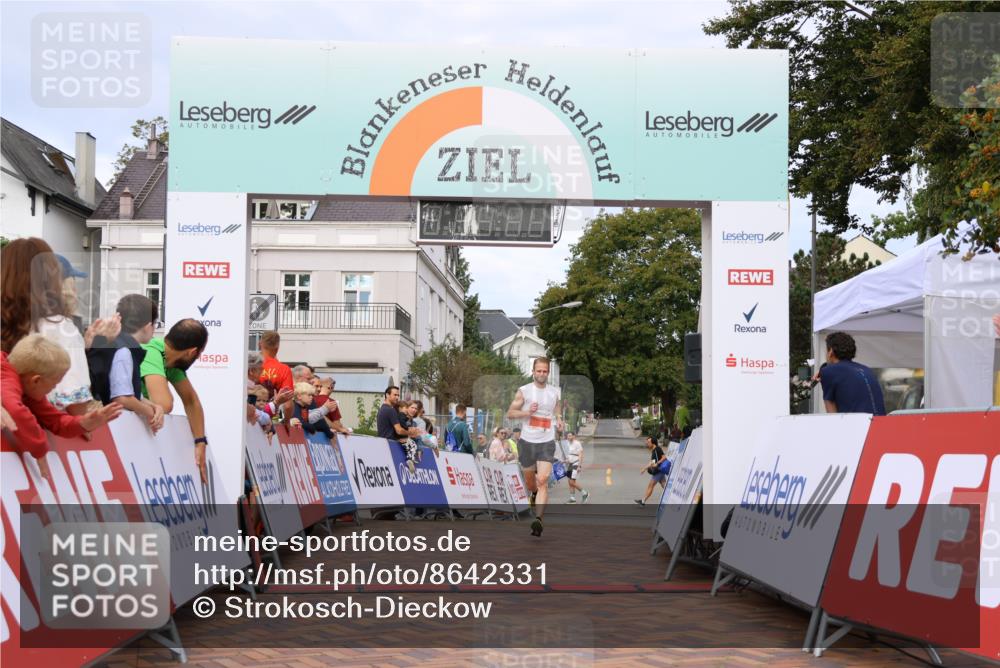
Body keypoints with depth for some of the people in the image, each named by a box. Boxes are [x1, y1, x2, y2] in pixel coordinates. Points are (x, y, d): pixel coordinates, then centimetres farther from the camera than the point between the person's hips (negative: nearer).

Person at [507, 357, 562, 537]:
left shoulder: (555, 392, 6)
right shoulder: (524, 391, 0)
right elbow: (510, 413, 1)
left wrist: (559, 421, -1)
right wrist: (527, 412, -16)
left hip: (547, 442, -1)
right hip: (527, 441, 1)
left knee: (543, 481, -16)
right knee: (529, 479, 15)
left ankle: (538, 520, -21)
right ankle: (534, 494, 51)